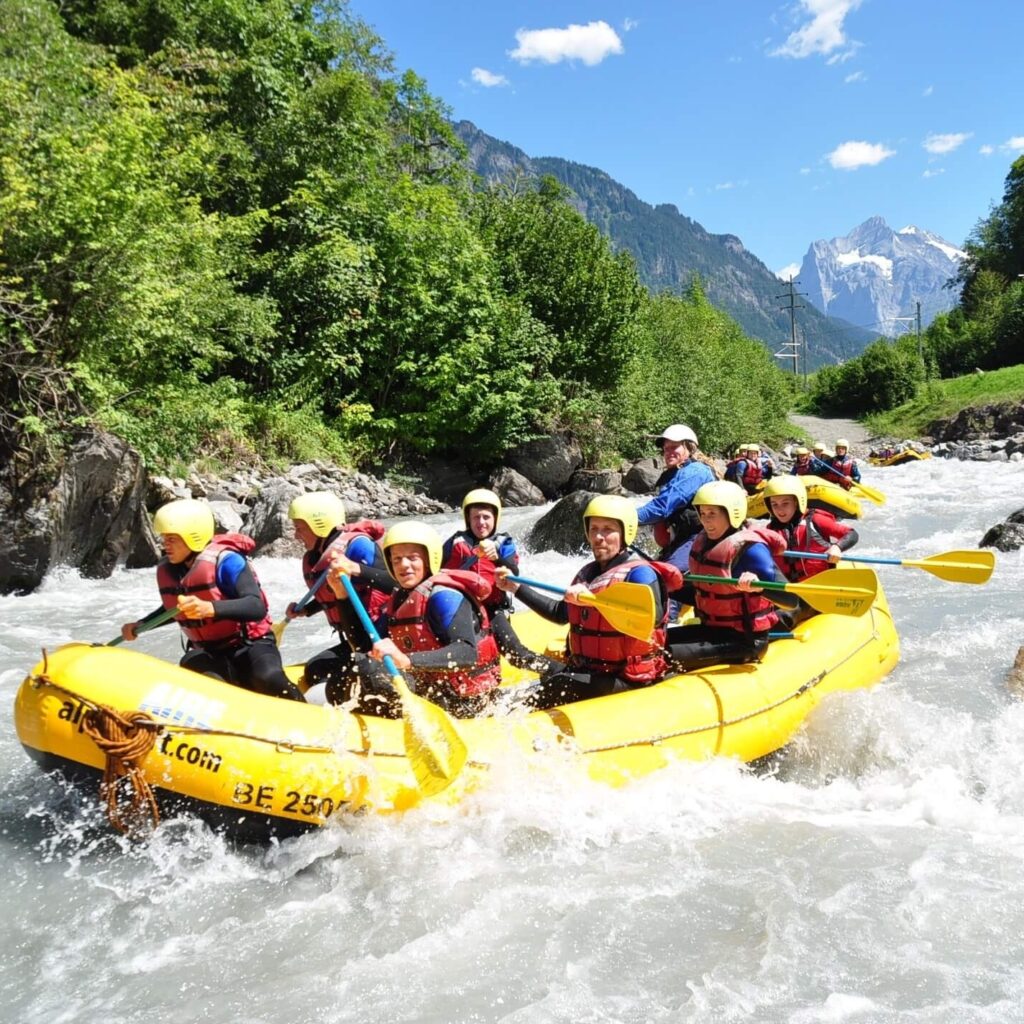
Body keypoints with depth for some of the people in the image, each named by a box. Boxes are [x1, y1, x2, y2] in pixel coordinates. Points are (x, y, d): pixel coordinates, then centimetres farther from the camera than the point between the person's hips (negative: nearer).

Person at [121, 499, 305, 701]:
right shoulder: (166, 570, 3)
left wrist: (210, 608, -45)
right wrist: (139, 626, 14)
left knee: (268, 679, -35)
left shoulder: (224, 560, -18)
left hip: (249, 644, -5)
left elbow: (257, 607, -31)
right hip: (208, 652, 5)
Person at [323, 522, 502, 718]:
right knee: (340, 687, 6)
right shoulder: (399, 599, 11)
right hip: (428, 691, 9)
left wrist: (406, 660, -41)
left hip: (461, 702, -9)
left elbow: (468, 653, -29)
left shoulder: (444, 596, -15)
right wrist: (343, 594, 1)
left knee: (364, 667, -23)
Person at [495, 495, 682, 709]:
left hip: (625, 679, -8)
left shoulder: (640, 573, -12)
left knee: (557, 687, -28)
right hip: (584, 670, 8)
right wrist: (517, 588, 26)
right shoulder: (588, 573, 14)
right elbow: (561, 612, 29)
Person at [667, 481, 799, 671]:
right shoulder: (704, 542, 5)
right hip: (711, 629, 9)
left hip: (745, 640, -9)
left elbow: (792, 600, -25)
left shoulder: (749, 549, -19)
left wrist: (759, 585, -44)